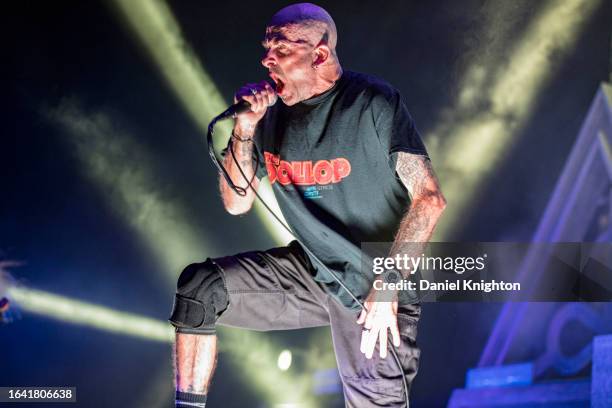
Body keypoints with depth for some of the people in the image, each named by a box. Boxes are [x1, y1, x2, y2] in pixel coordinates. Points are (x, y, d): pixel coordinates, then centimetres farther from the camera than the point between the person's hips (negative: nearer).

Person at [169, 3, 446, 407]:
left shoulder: (374, 103, -14)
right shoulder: (274, 115, 2)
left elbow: (429, 198, -19)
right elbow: (237, 204, 7)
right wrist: (244, 131, -9)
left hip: (374, 288, -5)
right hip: (309, 271, 5)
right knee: (199, 289, -8)